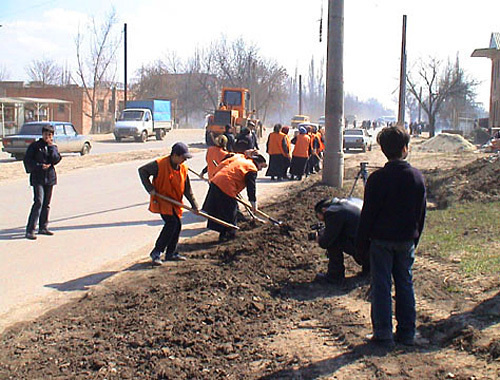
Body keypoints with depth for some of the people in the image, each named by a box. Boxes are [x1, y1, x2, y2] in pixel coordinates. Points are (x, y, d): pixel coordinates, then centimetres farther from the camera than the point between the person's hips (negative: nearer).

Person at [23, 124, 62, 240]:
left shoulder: (53, 147, 11)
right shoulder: (35, 146, -1)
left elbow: (56, 160, -4)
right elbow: (27, 160, -4)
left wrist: (51, 147, -9)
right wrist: (40, 166, -13)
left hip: (50, 177, 5)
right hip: (37, 177, -5)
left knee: (47, 203, 9)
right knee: (38, 202, -15)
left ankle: (43, 227, 20)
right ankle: (30, 230, -15)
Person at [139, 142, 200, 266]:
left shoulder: (183, 168, 2)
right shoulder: (159, 164, -18)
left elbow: (187, 189, 10)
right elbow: (142, 171, -10)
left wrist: (194, 204, 6)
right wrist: (150, 189, -16)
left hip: (175, 201, 7)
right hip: (161, 199, -7)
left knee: (177, 225, 6)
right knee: (171, 222, -20)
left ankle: (171, 253, 21)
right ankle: (156, 252, -14)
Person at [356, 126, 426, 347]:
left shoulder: (377, 178, -12)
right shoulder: (417, 177, 0)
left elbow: (368, 214, -10)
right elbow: (421, 213, 8)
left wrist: (362, 244, -2)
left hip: (381, 240, -4)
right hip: (407, 241, 4)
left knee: (381, 287, 3)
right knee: (405, 285, 12)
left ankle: (383, 333, 4)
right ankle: (407, 332, 18)